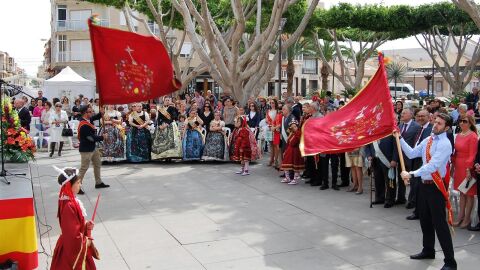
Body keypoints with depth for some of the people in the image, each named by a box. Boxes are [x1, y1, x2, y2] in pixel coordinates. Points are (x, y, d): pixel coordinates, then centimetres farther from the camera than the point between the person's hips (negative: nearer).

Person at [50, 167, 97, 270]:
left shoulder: (72, 201, 2)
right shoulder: (69, 206, -28)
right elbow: (72, 231, -26)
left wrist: (86, 225, -3)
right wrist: (85, 242, -13)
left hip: (78, 244, 9)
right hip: (73, 247, -9)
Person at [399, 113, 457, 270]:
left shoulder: (445, 144, -16)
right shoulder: (427, 140, 10)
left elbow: (432, 165, -25)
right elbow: (411, 153, 12)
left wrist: (412, 174, -29)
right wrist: (400, 138, 5)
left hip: (436, 186, -8)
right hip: (424, 184, 8)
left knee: (440, 223, -5)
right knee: (425, 220, 19)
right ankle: (428, 251, 37)